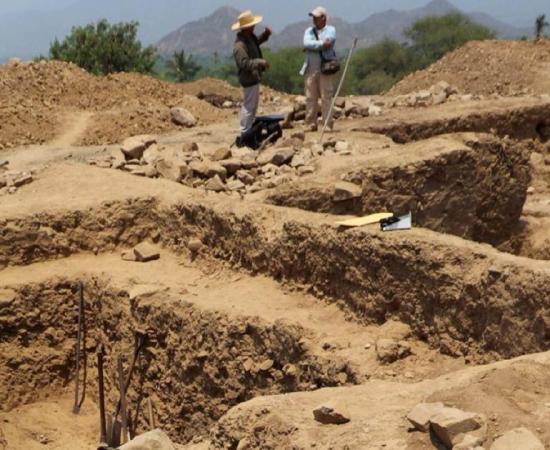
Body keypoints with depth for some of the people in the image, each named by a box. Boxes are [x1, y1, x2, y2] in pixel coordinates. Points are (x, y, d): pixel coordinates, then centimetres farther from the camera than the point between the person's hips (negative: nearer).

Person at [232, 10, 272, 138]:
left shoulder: (250, 37, 4)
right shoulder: (239, 45, -26)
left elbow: (257, 41, 25)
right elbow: (244, 63, -33)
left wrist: (266, 34, 8)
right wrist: (260, 62, -37)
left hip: (254, 77, 11)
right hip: (249, 79, -11)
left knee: (254, 105, 20)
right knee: (249, 106, -5)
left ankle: (250, 130, 32)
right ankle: (244, 134, 1)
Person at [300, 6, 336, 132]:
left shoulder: (330, 30, 5)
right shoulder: (309, 31, 15)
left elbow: (328, 42, -15)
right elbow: (307, 43, -5)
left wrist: (313, 46, -8)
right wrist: (321, 44, -11)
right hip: (311, 69, 4)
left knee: (326, 97, -5)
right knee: (310, 98, 4)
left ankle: (328, 124, -2)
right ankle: (311, 124, 9)